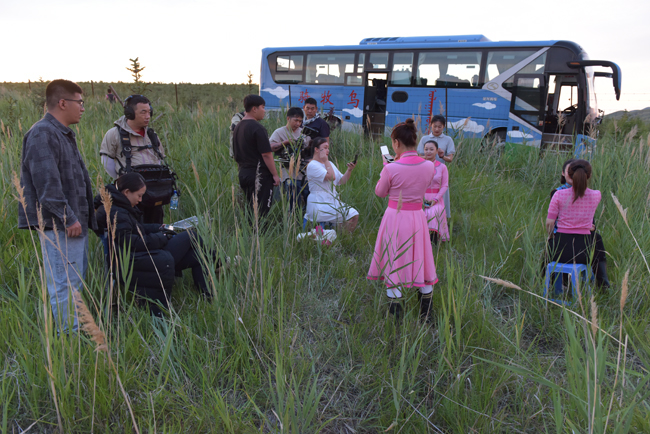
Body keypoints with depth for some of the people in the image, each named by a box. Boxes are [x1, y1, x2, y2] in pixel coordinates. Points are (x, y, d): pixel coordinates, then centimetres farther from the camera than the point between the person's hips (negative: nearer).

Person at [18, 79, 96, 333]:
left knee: (76, 282, 17)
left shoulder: (63, 134, 18)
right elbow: (47, 183, -22)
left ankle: (75, 330, 28)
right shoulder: (42, 135, -15)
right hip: (58, 226, -11)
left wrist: (82, 215, 22)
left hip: (74, 222, 11)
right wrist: (68, 218, -22)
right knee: (64, 285, -5)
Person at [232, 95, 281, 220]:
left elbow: (235, 154, 18)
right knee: (261, 211, -4)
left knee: (250, 209, 15)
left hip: (243, 173, 9)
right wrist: (275, 174, -12)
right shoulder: (258, 128, -15)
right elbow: (266, 154, -18)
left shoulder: (237, 127, 12)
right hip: (260, 175, -9)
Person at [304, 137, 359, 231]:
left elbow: (342, 181, 14)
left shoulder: (330, 164, 19)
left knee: (355, 215, -6)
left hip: (333, 201, 8)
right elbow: (331, 177, -20)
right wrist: (325, 160, -12)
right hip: (319, 204, -8)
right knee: (347, 218, -18)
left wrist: (349, 170, -2)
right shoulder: (312, 165, -9)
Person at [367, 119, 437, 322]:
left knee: (394, 266, 8)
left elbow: (380, 192, -2)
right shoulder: (429, 166, -5)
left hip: (395, 216, -4)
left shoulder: (392, 169, -17)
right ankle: (426, 314, 27)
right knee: (421, 261, 17)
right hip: (418, 216, 4)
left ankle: (395, 313, 13)